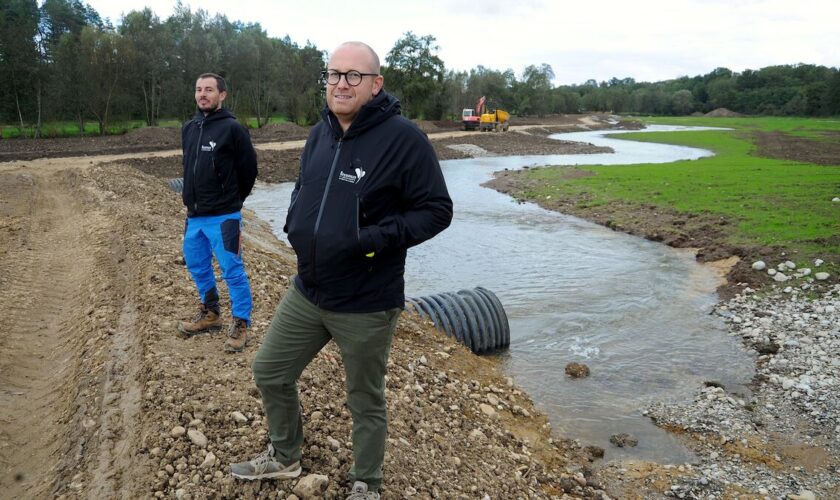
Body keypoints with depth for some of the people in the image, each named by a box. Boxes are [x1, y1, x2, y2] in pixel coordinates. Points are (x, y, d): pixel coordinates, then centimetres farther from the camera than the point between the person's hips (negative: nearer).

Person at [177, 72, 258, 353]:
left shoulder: (233, 128, -11)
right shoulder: (189, 128, 8)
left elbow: (249, 169, -5)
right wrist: (192, 199, 15)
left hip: (223, 217, -7)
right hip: (194, 215, 7)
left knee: (232, 271, -2)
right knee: (197, 266, 17)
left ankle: (241, 324, 11)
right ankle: (210, 313, 35)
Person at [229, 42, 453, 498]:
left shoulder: (403, 138, -17)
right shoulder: (319, 133, 5)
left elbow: (437, 210, -15)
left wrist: (379, 236, -26)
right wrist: (295, 223, 1)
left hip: (366, 305, -7)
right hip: (306, 292, 7)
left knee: (365, 402, 12)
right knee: (269, 372, 19)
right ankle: (284, 457, 46)